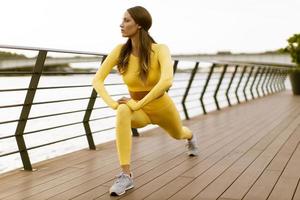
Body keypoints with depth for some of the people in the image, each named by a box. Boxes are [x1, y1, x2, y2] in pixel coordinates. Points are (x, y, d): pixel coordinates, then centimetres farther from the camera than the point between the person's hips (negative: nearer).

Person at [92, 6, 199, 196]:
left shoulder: (160, 50, -28)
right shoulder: (120, 50, -18)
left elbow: (167, 81, -44)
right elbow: (97, 80, -16)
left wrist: (137, 104, -43)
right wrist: (112, 103, -31)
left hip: (162, 107, -1)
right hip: (138, 109, 1)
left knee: (178, 134, 30)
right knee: (123, 111, -37)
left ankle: (190, 137, 72)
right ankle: (126, 175, -33)